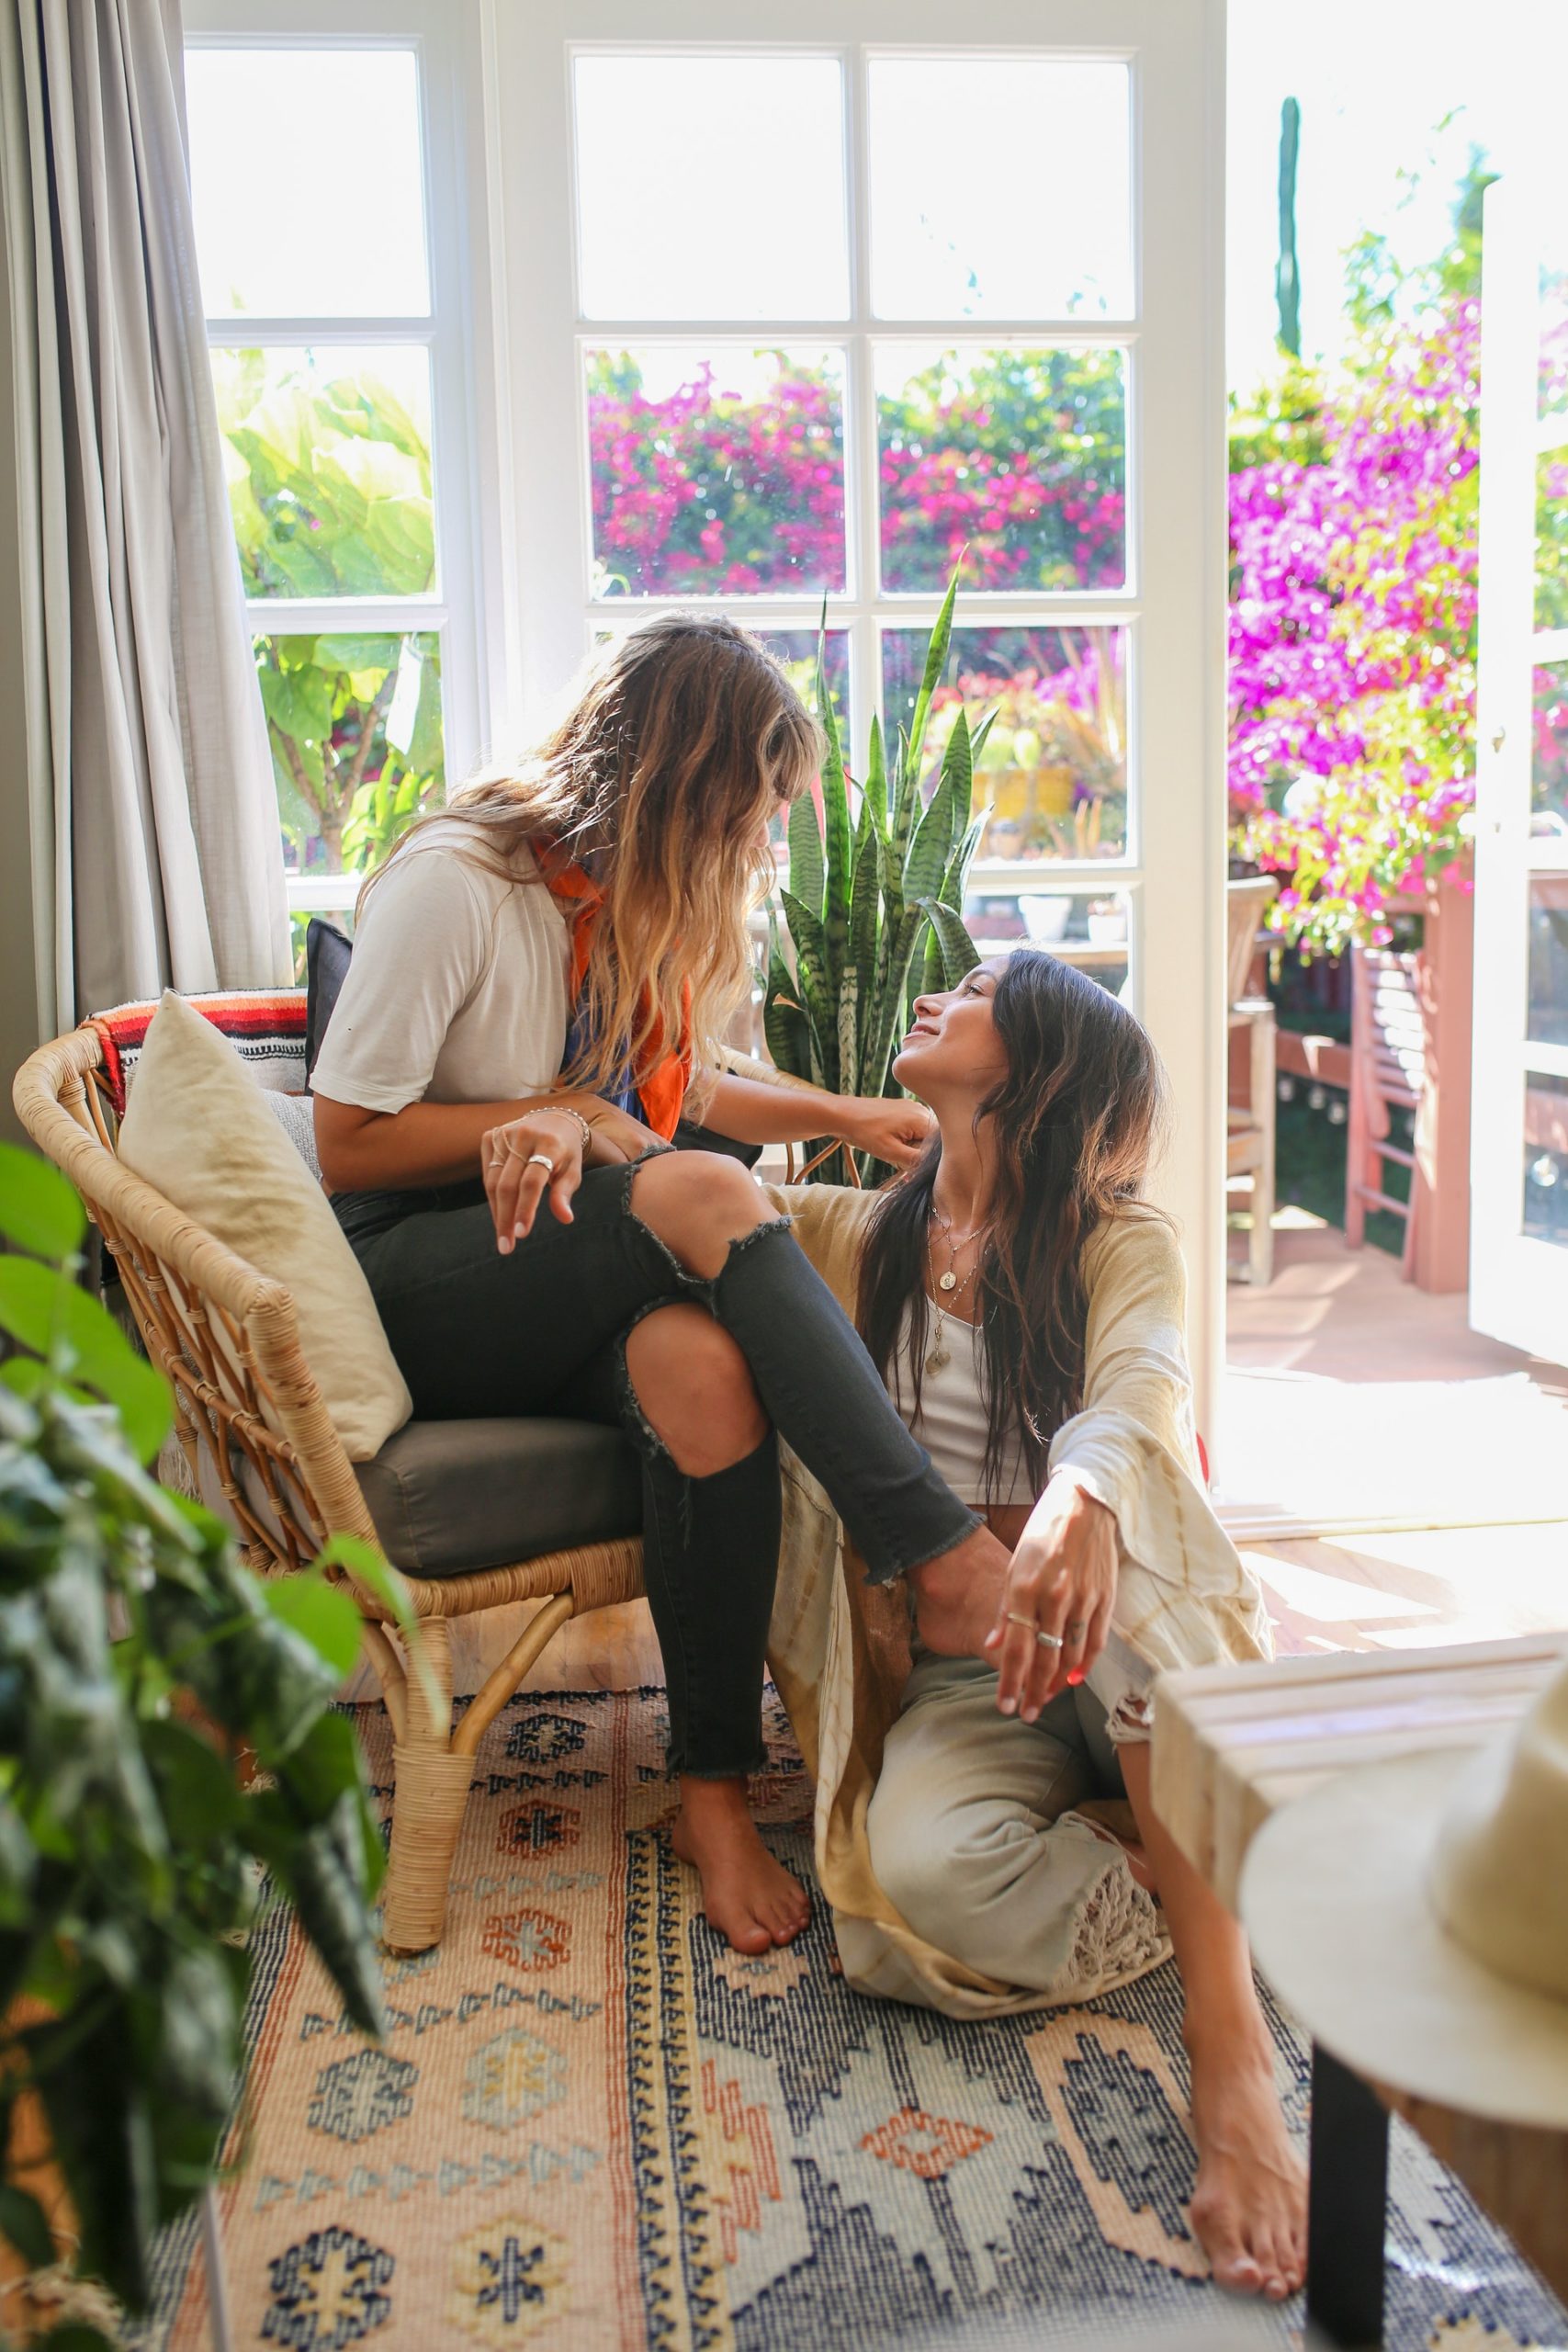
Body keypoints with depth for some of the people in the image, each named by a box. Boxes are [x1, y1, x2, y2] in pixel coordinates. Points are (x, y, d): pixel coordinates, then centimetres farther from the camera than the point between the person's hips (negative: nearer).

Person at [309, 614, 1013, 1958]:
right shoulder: (452, 885, -12)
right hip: (409, 1291, -6)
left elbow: (670, 1096, 26)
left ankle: (714, 1789, -23)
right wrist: (561, 1115, -13)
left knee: (706, 1362, -32)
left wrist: (846, 1119, 15)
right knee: (706, 1197, -34)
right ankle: (954, 1557, -34)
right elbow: (348, 1145, -11)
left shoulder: (641, 898, 10)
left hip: (562, 1310, 6)